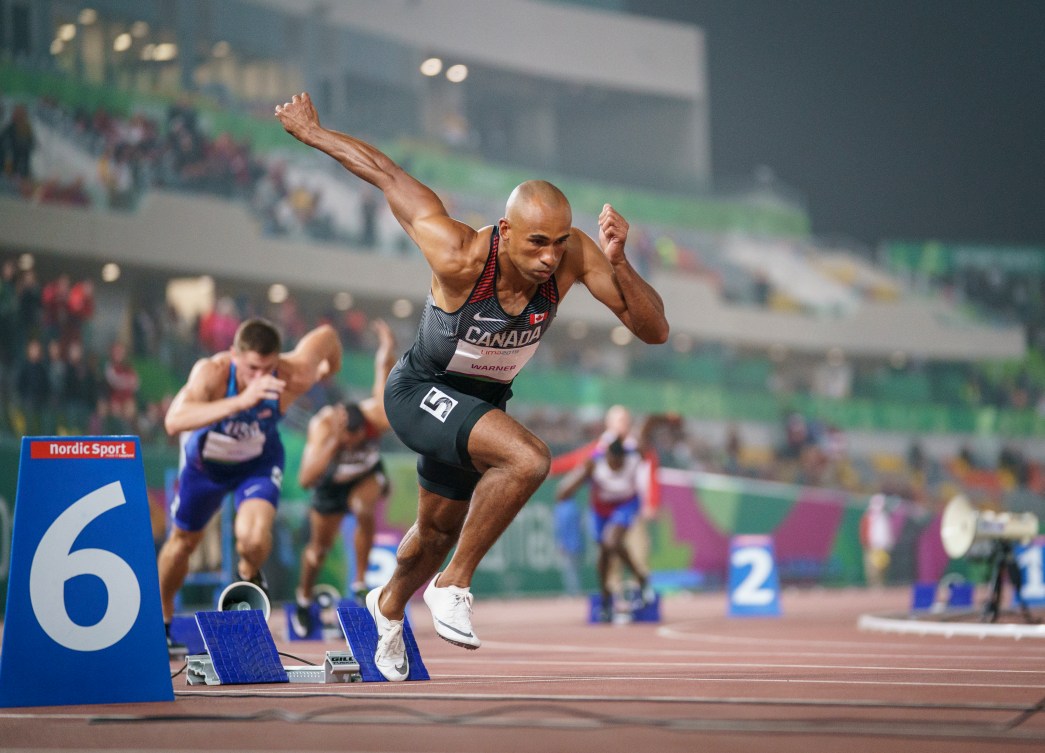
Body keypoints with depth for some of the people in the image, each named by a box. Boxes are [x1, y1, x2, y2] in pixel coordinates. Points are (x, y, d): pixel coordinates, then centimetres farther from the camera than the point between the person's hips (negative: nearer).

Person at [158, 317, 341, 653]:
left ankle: (250, 575, 13)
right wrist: (240, 401, -66)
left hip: (258, 464, 0)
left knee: (254, 539, -25)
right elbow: (173, 422, -58)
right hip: (206, 460, 0)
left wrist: (331, 367, 8)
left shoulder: (295, 376, -35)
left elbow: (325, 334, -14)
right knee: (183, 541, 19)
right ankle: (162, 622, 46)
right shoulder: (211, 372, -40)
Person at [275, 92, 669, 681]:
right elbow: (385, 173, -23)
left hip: (482, 402, 6)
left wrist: (619, 263, -41)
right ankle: (453, 586, -13)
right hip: (420, 394, -6)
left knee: (440, 530, 25)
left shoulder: (574, 255, -25)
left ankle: (390, 605, 58)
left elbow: (655, 330, -26)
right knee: (528, 458, -32)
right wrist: (312, 133, -10)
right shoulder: (459, 256, -34)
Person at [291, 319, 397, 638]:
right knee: (319, 548, 11)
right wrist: (333, 443, -63)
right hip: (331, 481, 0)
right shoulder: (322, 427, -43)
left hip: (367, 475, 0)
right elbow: (305, 480, -53)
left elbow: (383, 373, -29)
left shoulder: (377, 417, -39)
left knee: (365, 509, -33)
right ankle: (304, 599, 42)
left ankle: (360, 583, -17)